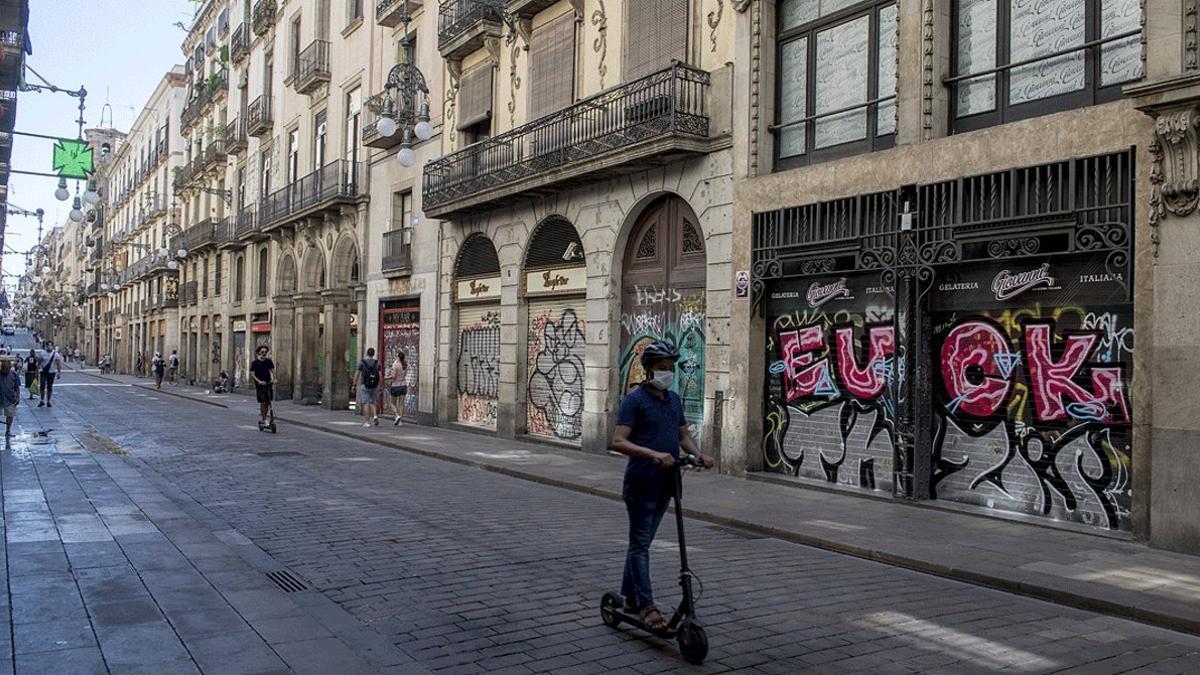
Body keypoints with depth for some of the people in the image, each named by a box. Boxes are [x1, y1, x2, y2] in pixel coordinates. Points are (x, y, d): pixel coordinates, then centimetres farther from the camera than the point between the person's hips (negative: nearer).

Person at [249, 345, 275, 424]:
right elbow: (252, 375, -5)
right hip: (260, 385, -4)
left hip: (268, 384, 4)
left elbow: (272, 371, 11)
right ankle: (264, 420, -2)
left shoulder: (269, 361, 10)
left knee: (268, 403, 3)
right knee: (263, 403, -7)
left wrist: (273, 379, -9)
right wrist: (259, 381, -20)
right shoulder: (255, 363, -2)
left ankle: (262, 417, 17)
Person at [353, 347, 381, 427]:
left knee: (365, 403, 1)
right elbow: (380, 375, -2)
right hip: (374, 386, 2)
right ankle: (374, 416, -7)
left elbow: (357, 374, -5)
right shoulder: (377, 362, 3)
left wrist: (354, 385, 2)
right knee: (372, 402, 16)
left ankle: (367, 422, -4)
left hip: (365, 386, -2)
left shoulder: (362, 362, -2)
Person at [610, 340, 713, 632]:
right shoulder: (635, 400, -11)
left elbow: (683, 435, 16)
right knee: (640, 543, -2)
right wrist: (654, 454, -30)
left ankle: (630, 597, 27)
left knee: (642, 541, 16)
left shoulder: (674, 399, 11)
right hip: (641, 483, -7)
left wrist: (699, 454, -5)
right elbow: (618, 441, -18)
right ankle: (646, 605, 0)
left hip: (665, 482, 7)